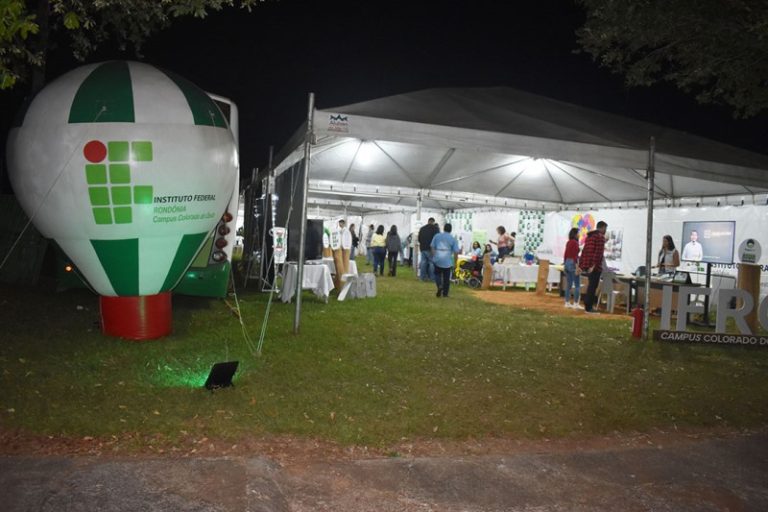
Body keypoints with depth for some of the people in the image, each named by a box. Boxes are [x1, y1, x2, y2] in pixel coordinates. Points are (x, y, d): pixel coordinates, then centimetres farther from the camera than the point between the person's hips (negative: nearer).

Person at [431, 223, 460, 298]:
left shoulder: (437, 236, 5)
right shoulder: (453, 239, 0)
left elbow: (432, 247, 3)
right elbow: (456, 252, -2)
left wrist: (433, 257, 12)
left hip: (437, 260, 1)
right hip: (447, 261, -1)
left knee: (437, 274, 18)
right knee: (446, 278, 9)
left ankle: (439, 286, -8)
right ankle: (445, 293, 14)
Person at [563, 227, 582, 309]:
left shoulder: (568, 242, 12)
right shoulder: (575, 242, -12)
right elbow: (575, 255, -18)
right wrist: (577, 267, -20)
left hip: (567, 262, 9)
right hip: (573, 263, -9)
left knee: (568, 285, 11)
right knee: (577, 285, -4)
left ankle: (567, 303, 13)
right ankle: (576, 303, -5)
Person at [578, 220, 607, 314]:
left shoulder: (589, 236, 18)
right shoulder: (600, 236, -8)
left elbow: (584, 251, 17)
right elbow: (598, 252, -18)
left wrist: (581, 264, 17)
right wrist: (593, 265, -20)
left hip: (586, 265, 8)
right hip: (595, 266, -8)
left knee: (590, 286, 17)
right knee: (593, 287, -3)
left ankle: (587, 306, 21)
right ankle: (588, 307, 0)